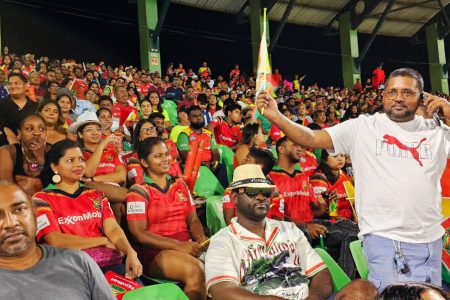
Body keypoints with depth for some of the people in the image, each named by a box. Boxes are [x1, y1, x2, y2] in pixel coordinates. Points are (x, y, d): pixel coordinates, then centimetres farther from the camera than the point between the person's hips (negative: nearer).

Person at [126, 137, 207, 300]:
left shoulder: (180, 184, 15)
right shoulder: (139, 191, -1)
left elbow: (193, 219, 14)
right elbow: (140, 234, -9)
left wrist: (201, 238, -10)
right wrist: (178, 245, -18)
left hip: (187, 247, 5)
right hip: (155, 251, -5)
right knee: (195, 271, -32)